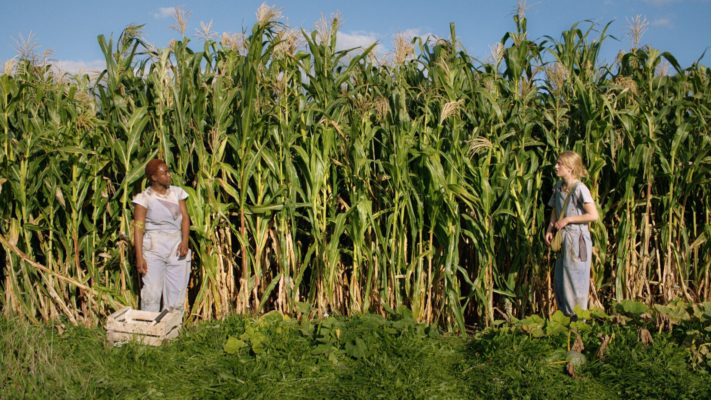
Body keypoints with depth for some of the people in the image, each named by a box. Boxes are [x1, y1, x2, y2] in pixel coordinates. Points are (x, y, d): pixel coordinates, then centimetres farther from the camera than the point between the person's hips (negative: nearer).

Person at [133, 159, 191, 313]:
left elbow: (185, 217, 5)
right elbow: (138, 228, -7)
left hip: (177, 247, 4)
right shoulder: (144, 198, -4)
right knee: (152, 292, -8)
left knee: (177, 292, 5)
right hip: (154, 248, -3)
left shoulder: (177, 192, 7)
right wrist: (139, 257, -13)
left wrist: (185, 241, -11)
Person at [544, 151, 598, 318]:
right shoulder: (558, 187, 7)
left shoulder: (580, 188, -15)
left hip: (577, 239, -7)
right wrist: (550, 230, 2)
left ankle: (578, 318, 15)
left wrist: (568, 219, -16)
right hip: (563, 238, 7)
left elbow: (593, 215, -19)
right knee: (559, 280, 13)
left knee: (575, 280, 2)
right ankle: (564, 315, 26)